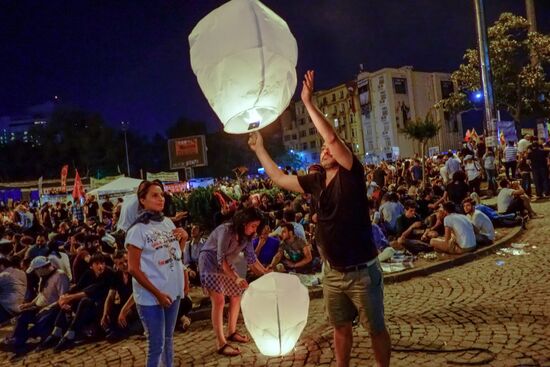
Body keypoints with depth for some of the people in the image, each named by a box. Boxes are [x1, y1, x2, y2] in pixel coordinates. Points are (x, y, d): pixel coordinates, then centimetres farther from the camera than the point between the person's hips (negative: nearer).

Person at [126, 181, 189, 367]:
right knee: (156, 344, 2)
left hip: (173, 291, 6)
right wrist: (157, 293, -17)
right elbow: (133, 269, -14)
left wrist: (184, 238, -3)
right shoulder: (138, 230, -14)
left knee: (168, 338, 17)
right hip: (151, 296, -6)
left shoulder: (168, 222, 4)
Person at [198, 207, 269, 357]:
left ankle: (232, 332, 28)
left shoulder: (246, 235, -5)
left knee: (236, 296, 10)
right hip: (210, 263, -8)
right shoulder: (226, 230, -29)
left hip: (227, 264, 8)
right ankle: (221, 344, -12)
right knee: (219, 301, -16)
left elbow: (251, 258, 1)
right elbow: (221, 259, -31)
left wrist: (267, 273, -5)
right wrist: (236, 278, -39)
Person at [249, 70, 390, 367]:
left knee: (376, 329, 12)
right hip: (332, 272, 6)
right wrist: (259, 149, 10)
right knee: (341, 328, 21)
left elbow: (332, 137, -26)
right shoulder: (316, 181, 2)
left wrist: (308, 102, -23)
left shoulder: (352, 174, -14)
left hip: (362, 271, -5)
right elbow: (279, 179, 10)